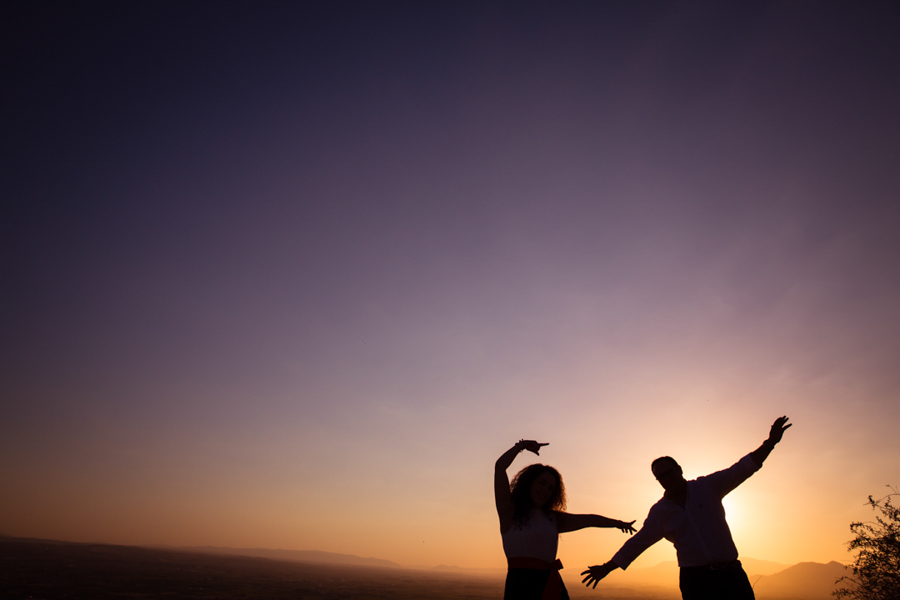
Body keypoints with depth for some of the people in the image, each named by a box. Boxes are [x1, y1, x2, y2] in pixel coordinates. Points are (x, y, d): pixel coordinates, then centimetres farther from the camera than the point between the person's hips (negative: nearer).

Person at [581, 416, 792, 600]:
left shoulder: (706, 486, 3)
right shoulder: (659, 511, 5)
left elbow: (743, 468, -4)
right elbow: (637, 542, 9)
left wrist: (770, 442, -17)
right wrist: (607, 568, 8)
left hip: (731, 575, 0)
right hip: (695, 581, 0)